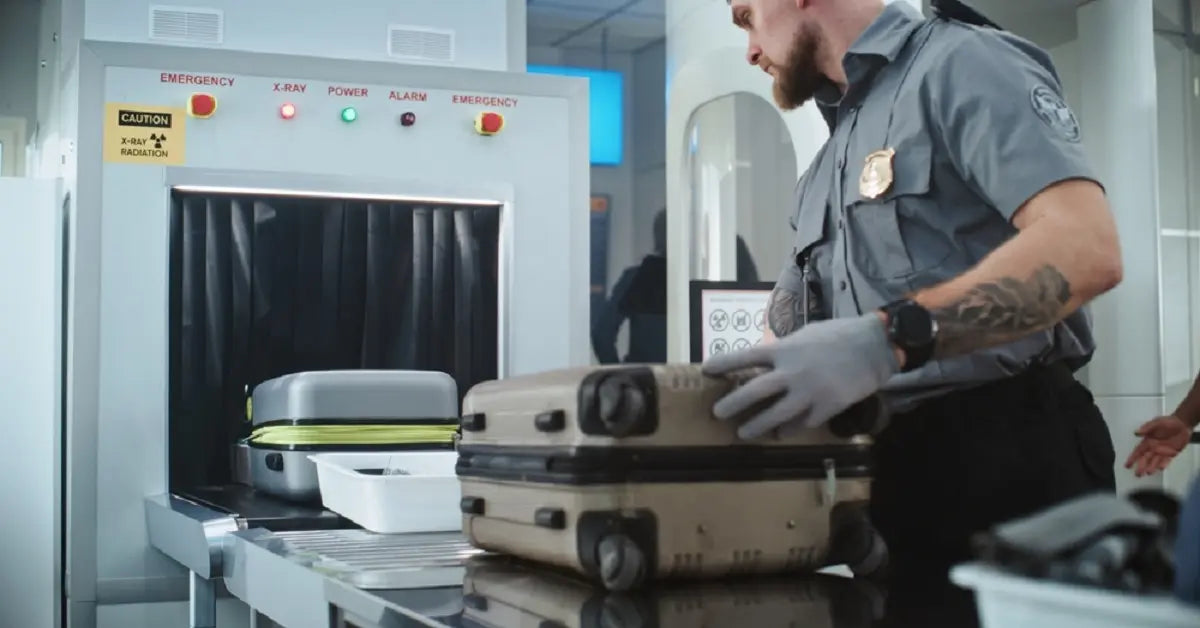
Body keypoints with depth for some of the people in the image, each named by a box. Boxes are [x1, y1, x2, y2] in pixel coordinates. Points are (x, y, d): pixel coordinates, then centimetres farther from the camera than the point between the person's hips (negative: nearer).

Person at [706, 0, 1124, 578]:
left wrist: (886, 338, -32)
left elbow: (1084, 248, -23)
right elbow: (789, 334, 20)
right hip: (888, 462, 8)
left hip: (1005, 454, -8)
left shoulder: (960, 62, -7)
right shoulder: (826, 169, 19)